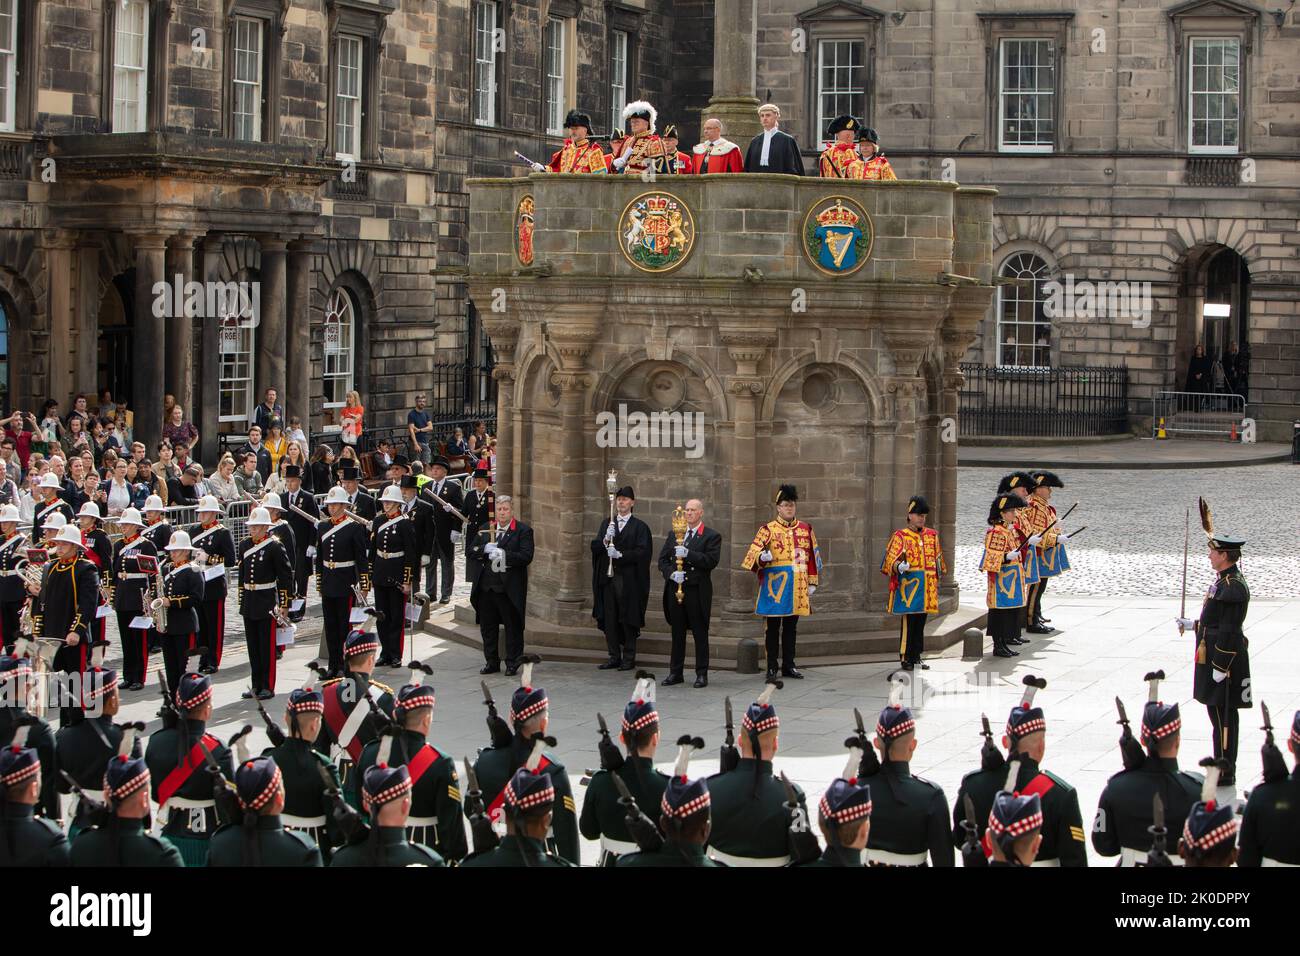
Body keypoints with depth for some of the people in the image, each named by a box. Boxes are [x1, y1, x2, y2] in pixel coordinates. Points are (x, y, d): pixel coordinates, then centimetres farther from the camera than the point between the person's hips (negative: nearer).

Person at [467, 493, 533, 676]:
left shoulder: (523, 531, -3)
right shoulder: (485, 529, 12)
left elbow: (526, 557, -14)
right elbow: (469, 551, 8)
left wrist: (503, 554, -21)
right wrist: (485, 549, -11)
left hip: (509, 589, -5)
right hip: (486, 586, 5)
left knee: (513, 627, 2)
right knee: (487, 627, 11)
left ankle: (513, 663, 12)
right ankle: (491, 662, 22)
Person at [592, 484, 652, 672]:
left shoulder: (640, 527, 0)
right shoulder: (607, 523, 13)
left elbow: (642, 552, -9)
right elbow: (594, 547, 5)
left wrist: (621, 555, -19)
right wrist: (604, 541, -15)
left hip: (629, 580, -4)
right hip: (608, 578, 4)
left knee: (628, 619, -2)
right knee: (609, 619, 4)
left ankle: (629, 658, 5)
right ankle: (614, 657, 12)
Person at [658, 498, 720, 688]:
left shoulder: (712, 536, 0)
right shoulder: (674, 534, 15)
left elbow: (712, 560, -13)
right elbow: (663, 560, 11)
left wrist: (688, 554, -21)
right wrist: (671, 573, -9)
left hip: (697, 591, -4)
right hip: (675, 589, 4)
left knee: (700, 634, 0)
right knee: (677, 633, 10)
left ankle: (702, 674, 6)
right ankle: (675, 672, 16)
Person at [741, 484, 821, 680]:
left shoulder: (805, 529, 10)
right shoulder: (768, 530, -2)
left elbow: (813, 557, 14)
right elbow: (754, 554, -8)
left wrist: (812, 582, 10)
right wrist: (762, 557, -31)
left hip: (797, 589, 4)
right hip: (774, 587, -4)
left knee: (791, 628, 9)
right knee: (773, 628, 0)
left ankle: (788, 666, 17)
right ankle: (772, 668, 4)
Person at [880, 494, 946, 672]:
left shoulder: (932, 535, 12)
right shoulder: (900, 536, -4)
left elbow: (938, 559, 22)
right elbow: (891, 559, -11)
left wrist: (937, 579, 20)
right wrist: (899, 566, -31)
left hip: (926, 589, 5)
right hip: (908, 587, -5)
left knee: (920, 623, 10)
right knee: (908, 622, -4)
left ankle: (916, 657, 18)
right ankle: (905, 658, 1)